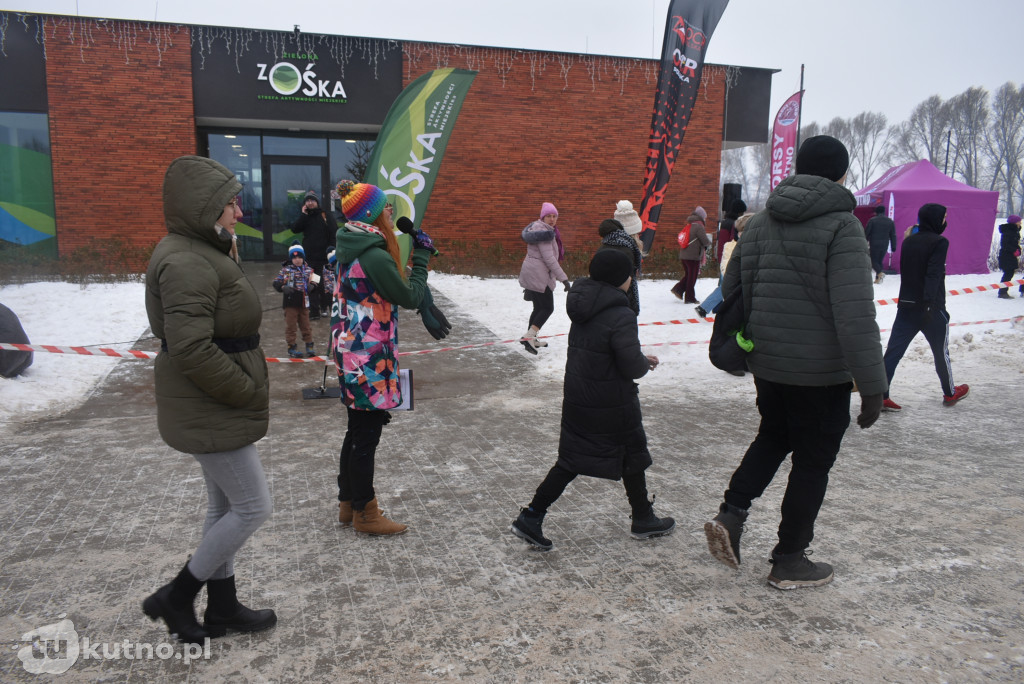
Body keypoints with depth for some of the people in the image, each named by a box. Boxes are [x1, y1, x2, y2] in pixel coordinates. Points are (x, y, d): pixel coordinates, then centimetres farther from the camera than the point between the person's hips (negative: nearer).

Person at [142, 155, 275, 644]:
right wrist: (250, 393, -18)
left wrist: (246, 391, 10)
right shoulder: (187, 264, -22)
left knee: (226, 506, 18)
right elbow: (192, 350, -28)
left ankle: (222, 607, 32)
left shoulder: (200, 254, 11)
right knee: (253, 507, 0)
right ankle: (176, 598, 17)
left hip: (215, 407, 11)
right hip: (210, 414, -11)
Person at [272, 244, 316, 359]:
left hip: (304, 302, 3)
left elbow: (312, 283, 17)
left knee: (306, 325, 11)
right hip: (290, 303, -3)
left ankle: (309, 346, 20)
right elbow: (276, 283, -3)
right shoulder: (285, 270, -4)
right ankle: (292, 347, 13)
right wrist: (283, 288, -22)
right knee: (291, 325, 4)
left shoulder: (308, 270, 7)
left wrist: (310, 286, -5)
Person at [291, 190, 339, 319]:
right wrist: (303, 214, -8)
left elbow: (334, 234, -8)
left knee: (325, 284, 3)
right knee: (311, 286, 5)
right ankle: (314, 311, 9)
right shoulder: (304, 217, 12)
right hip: (309, 258, 4)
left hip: (324, 258, -4)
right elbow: (294, 229, -4)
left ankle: (325, 306, 18)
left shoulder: (326, 216, -1)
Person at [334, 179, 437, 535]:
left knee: (357, 431, 19)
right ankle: (365, 513, 17)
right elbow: (410, 297, -13)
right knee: (367, 436, 3)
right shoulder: (375, 257, -21)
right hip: (370, 358, -10)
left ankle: (348, 503, 33)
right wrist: (421, 256, -3)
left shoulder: (350, 249, 8)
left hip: (351, 351, 10)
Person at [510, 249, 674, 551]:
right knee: (632, 456, 15)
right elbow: (632, 368, -21)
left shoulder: (583, 308, 4)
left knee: (571, 460, 13)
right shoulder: (621, 316, -22)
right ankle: (643, 520, 33)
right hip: (612, 405, -7)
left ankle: (530, 518, 10)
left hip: (577, 398, 7)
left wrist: (641, 359, 10)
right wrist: (645, 363, 3)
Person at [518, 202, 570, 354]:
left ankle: (531, 339, 24)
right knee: (548, 308, -7)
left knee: (539, 308, 16)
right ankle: (529, 336, -11)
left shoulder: (549, 230, 17)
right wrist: (563, 278, -21)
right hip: (538, 274, -10)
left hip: (531, 273, 10)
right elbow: (548, 258, -22)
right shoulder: (545, 232, -17)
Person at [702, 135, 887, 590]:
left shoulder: (761, 221, 6)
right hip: (821, 372, -6)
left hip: (766, 364, 6)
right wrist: (872, 385, -16)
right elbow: (856, 315, -22)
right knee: (812, 464, 10)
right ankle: (789, 562, 23)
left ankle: (731, 514, 11)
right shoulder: (841, 225, -15)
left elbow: (730, 291, 13)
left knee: (773, 437, 27)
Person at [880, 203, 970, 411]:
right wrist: (929, 303, -27)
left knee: (893, 351, 0)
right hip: (931, 308, -5)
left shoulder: (908, 242, 10)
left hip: (906, 306, 5)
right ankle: (950, 393, 28)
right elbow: (934, 275, -21)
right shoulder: (939, 242, -11)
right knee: (941, 352, 12)